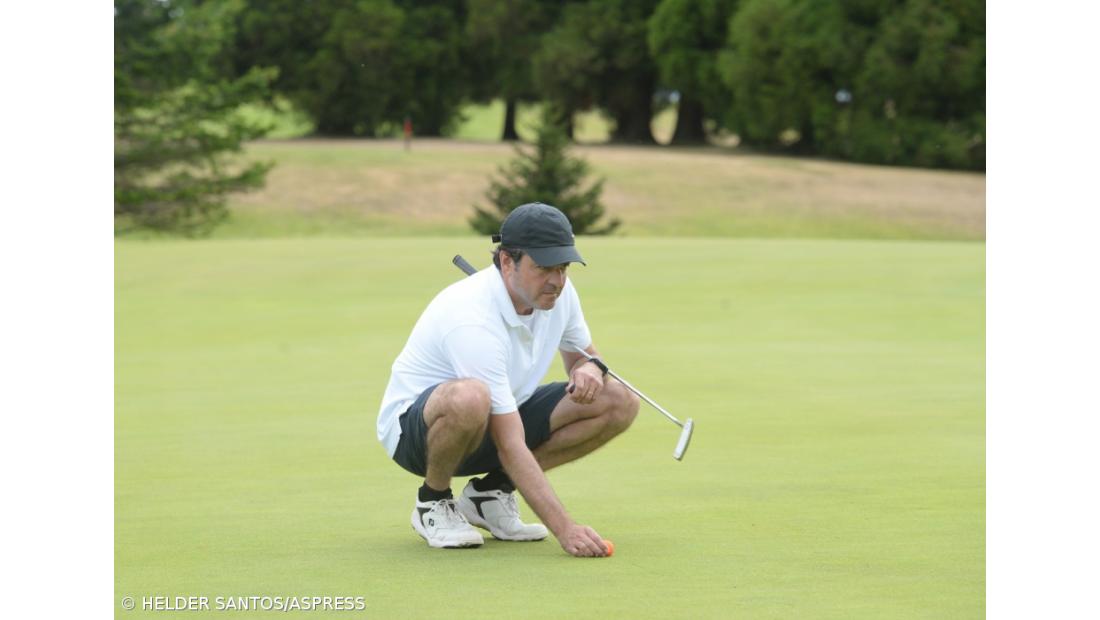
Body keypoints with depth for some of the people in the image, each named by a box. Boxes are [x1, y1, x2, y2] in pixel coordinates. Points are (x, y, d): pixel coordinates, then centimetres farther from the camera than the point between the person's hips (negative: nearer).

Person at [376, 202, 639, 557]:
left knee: (619, 402, -9)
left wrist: (590, 367, -15)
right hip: (413, 426, -8)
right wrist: (564, 528, -41)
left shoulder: (558, 291, -9)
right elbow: (510, 446, -35)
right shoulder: (474, 319, -33)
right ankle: (433, 502, -11)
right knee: (470, 398, -44)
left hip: (498, 419, 8)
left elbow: (582, 352, 13)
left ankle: (491, 491, 2)